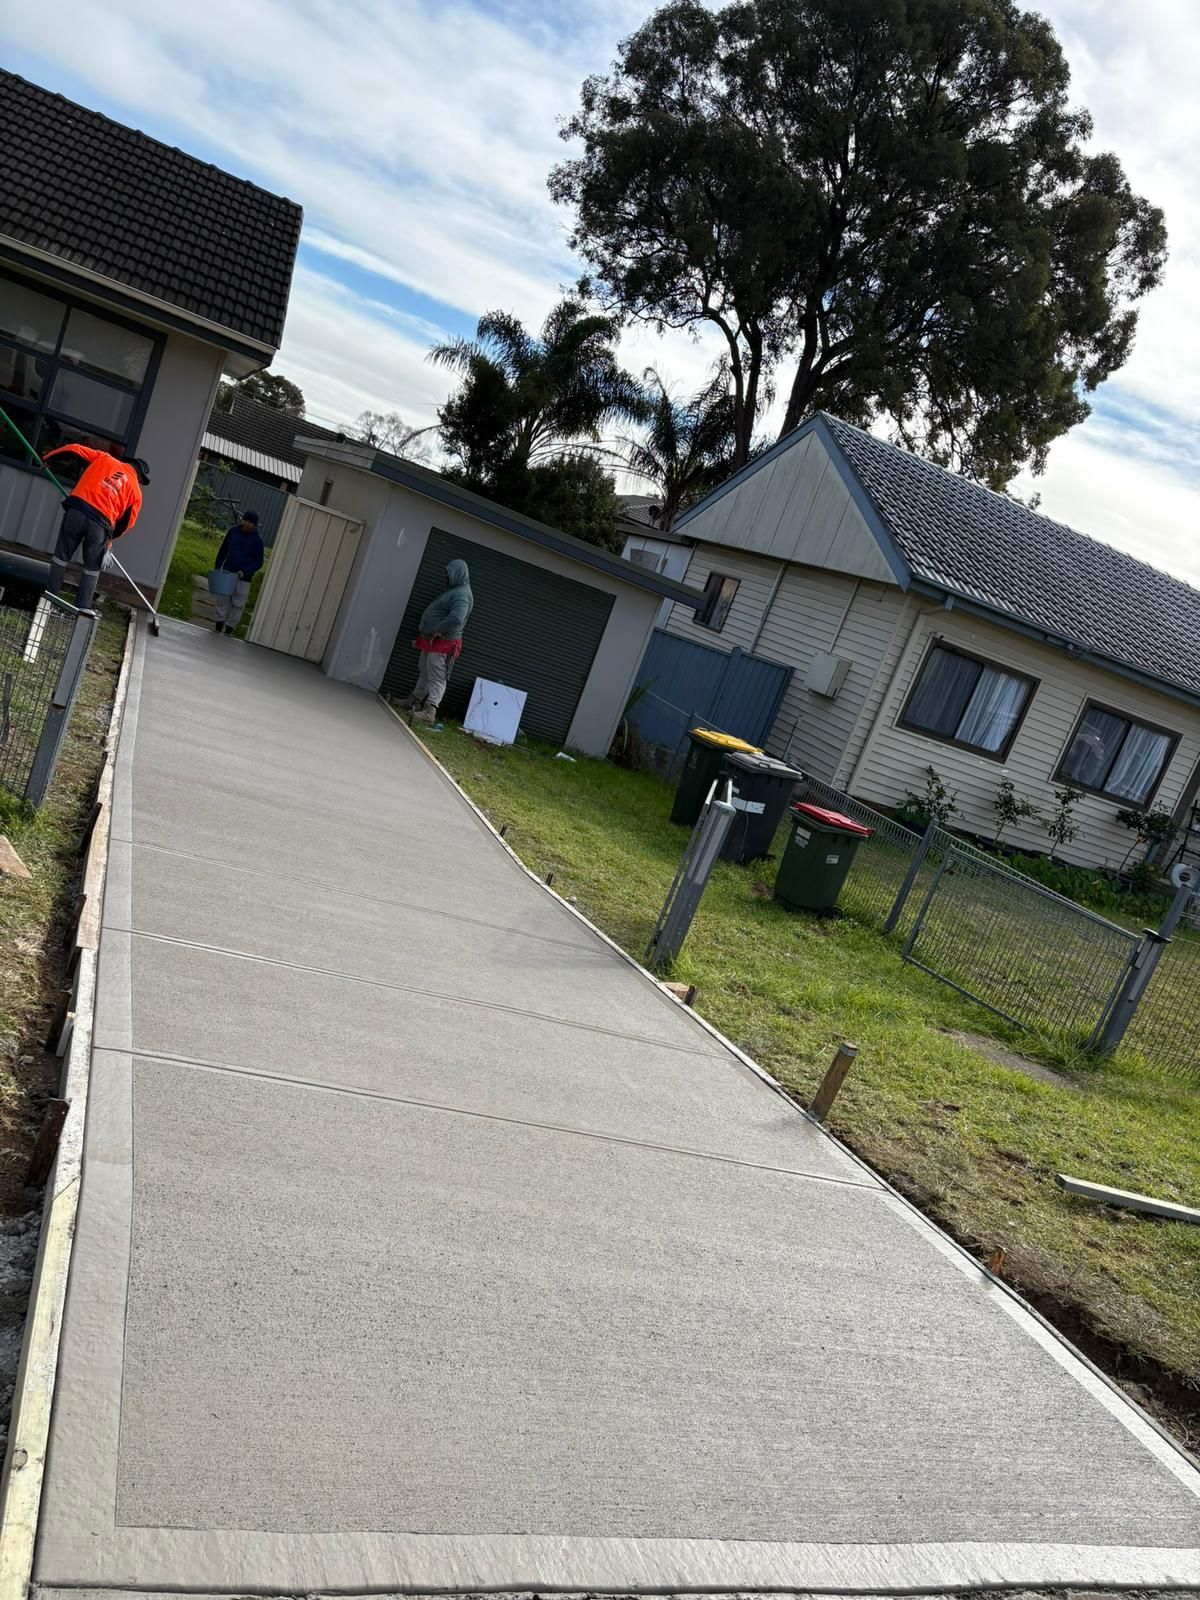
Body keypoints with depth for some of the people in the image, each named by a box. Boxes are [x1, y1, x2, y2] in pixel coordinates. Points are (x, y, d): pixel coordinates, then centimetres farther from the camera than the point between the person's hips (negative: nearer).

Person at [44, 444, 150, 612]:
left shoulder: (103, 458, 16)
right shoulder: (136, 490, 13)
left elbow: (74, 449, 14)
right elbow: (127, 522, 16)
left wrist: (47, 457, 27)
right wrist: (110, 537, 31)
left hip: (76, 510, 1)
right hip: (100, 523, -1)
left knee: (62, 555, 16)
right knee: (92, 568, 15)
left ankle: (51, 595, 20)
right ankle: (83, 607, 15)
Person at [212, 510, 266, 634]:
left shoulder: (257, 539, -7)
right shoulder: (233, 531, 2)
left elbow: (259, 561, -6)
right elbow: (223, 550, 12)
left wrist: (245, 572, -18)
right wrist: (218, 567, 5)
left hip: (243, 578, -3)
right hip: (227, 572, 3)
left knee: (238, 605, -1)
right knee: (222, 600, 5)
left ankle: (228, 631, 9)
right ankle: (219, 628, 14)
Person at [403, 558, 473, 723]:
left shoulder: (462, 594, -16)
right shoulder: (452, 590, 18)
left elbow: (456, 620, -31)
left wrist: (434, 632, -21)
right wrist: (425, 635, 15)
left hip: (443, 642, -10)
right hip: (432, 640, 10)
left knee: (436, 677, -13)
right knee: (424, 673, 19)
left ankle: (430, 711, -18)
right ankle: (415, 700, 30)